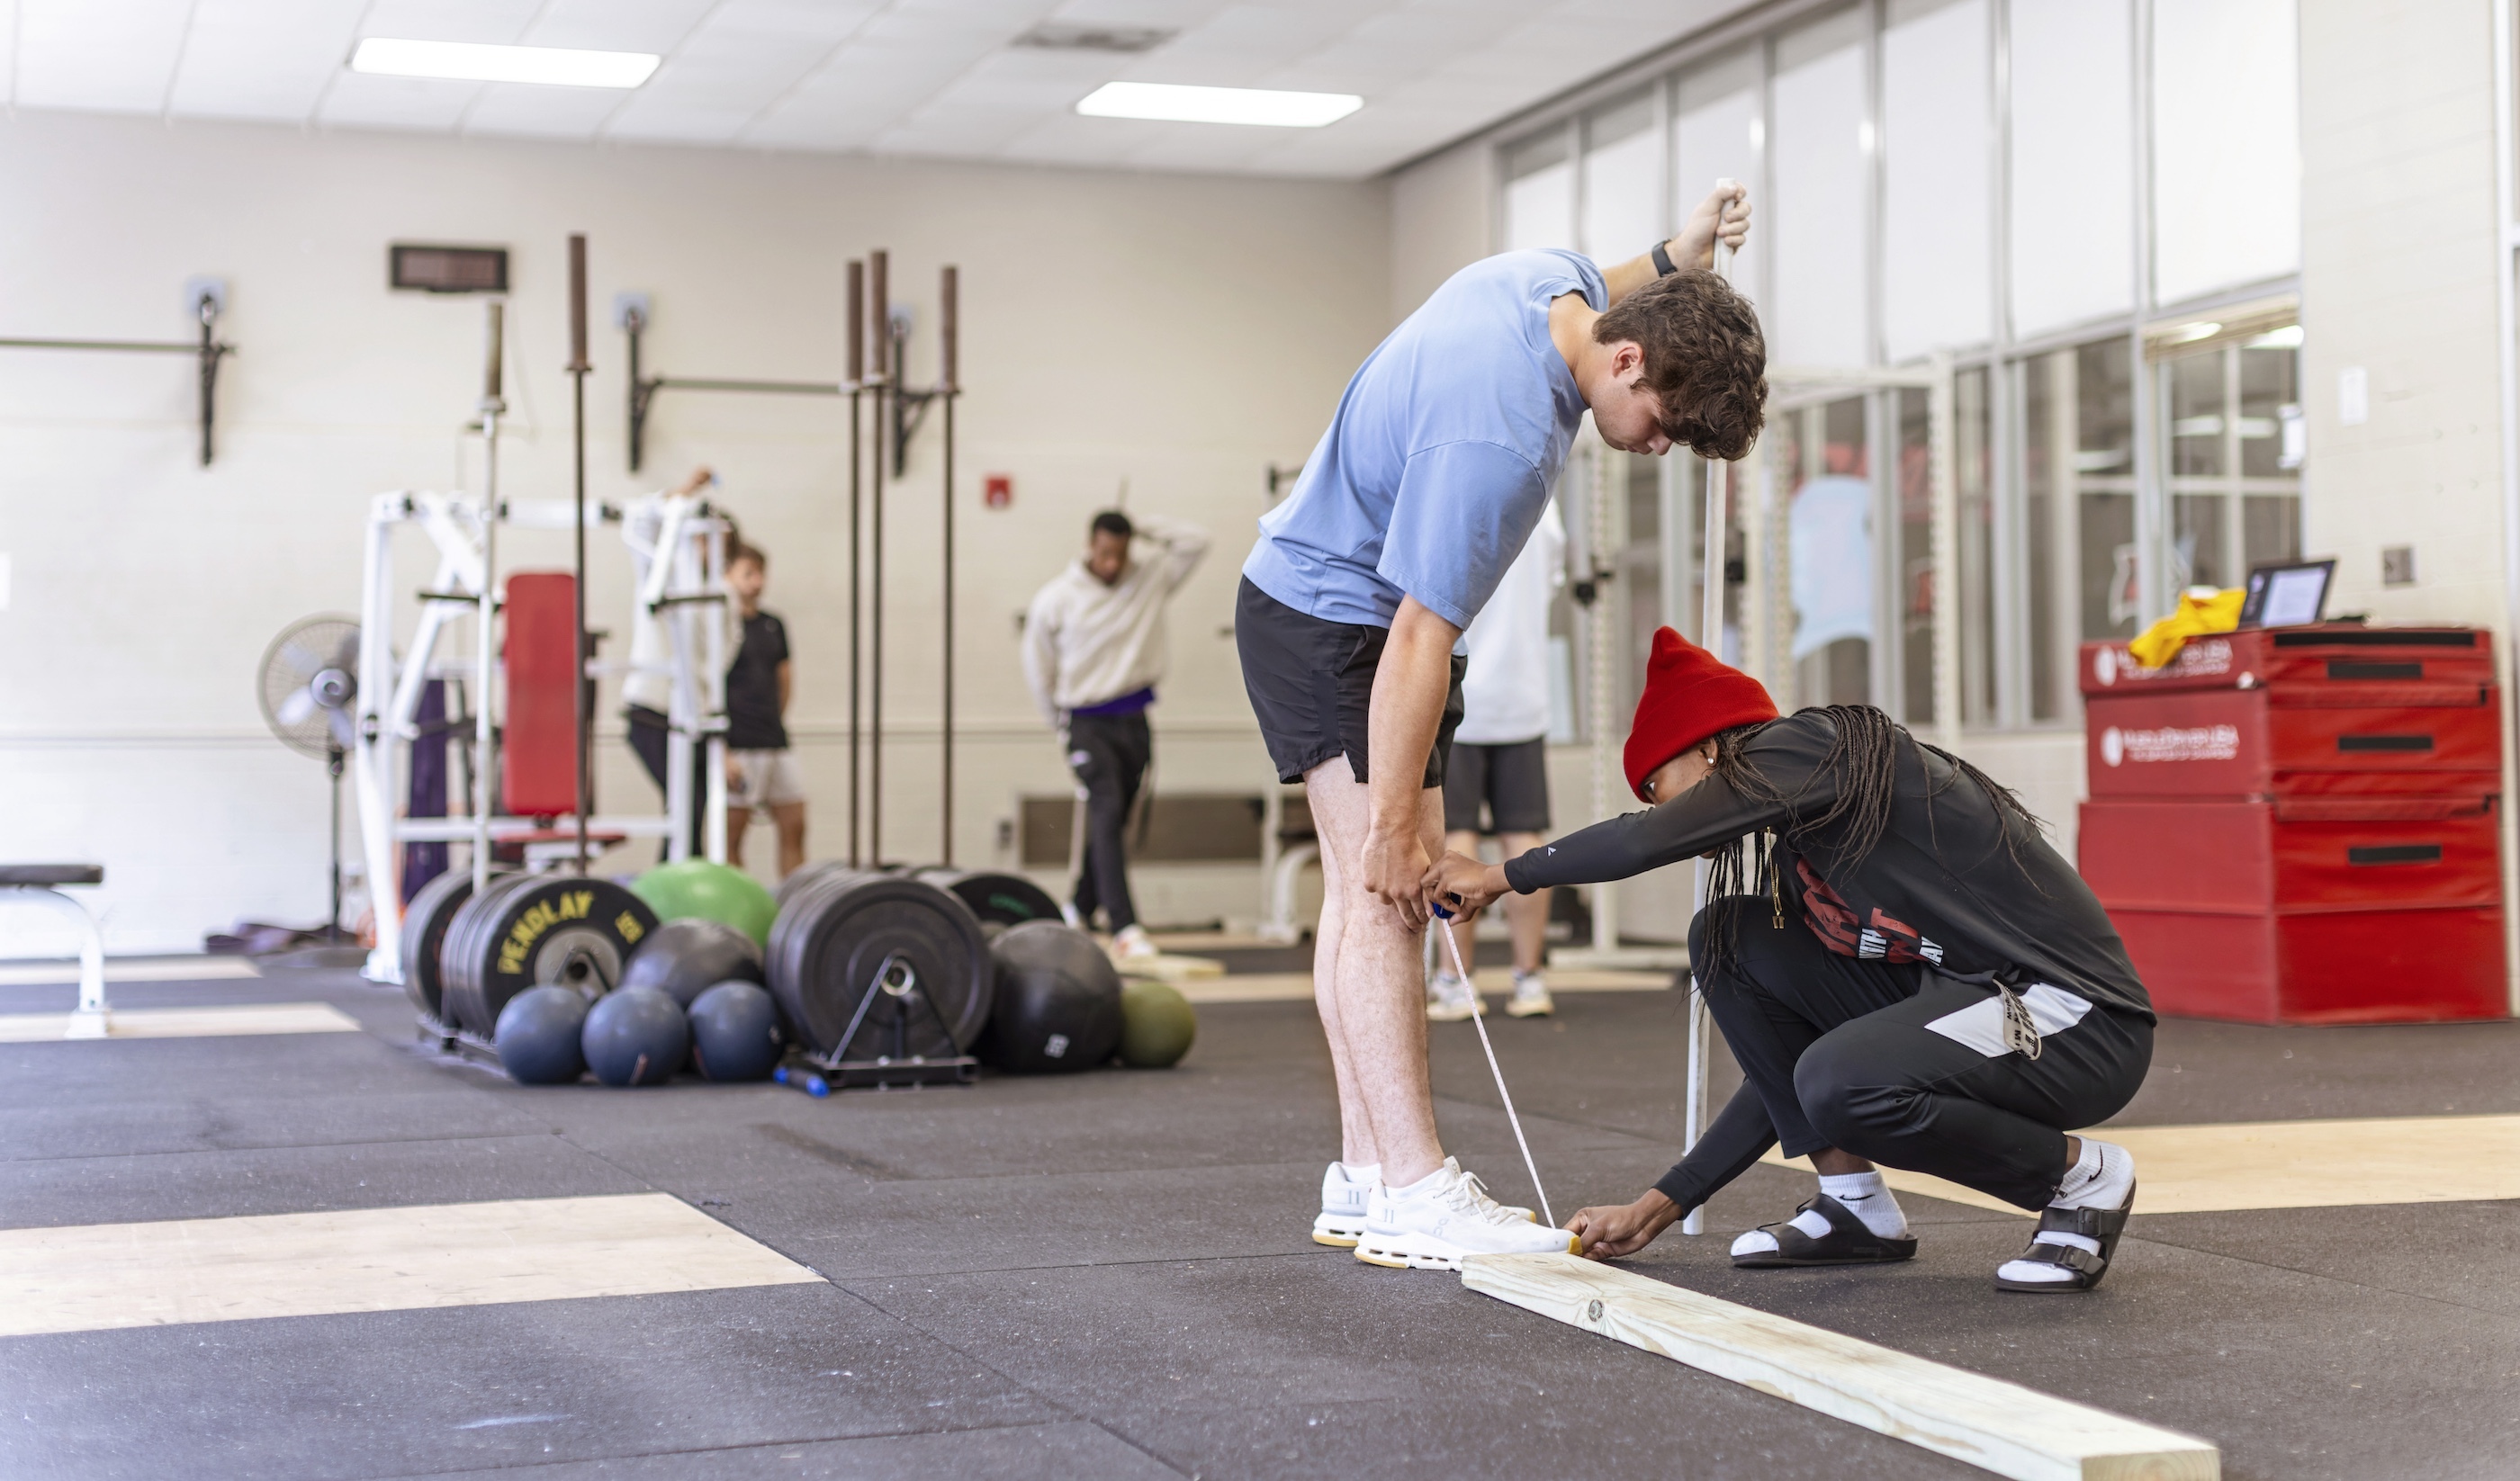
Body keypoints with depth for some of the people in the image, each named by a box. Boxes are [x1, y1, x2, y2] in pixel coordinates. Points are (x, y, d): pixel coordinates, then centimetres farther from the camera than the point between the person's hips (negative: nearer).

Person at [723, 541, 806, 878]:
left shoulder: (773, 625, 12)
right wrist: (721, 753, -17)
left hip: (775, 745, 7)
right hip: (736, 747, -7)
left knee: (794, 826, 6)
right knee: (732, 833, -3)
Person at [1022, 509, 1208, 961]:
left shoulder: (1150, 579, 4)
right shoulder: (1054, 600, -4)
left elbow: (1195, 541, 2)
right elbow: (1038, 668, 6)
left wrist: (1142, 529, 0)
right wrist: (1062, 726, 12)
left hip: (1134, 721, 4)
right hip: (1087, 723, -4)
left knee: (1112, 823, 11)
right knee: (1107, 814, -18)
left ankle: (1079, 911, 29)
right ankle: (1125, 928, -25)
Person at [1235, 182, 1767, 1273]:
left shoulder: (1553, 278, -6)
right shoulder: (1501, 436, -33)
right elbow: (1419, 640, -31)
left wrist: (1674, 259, 9)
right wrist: (1395, 824, -25)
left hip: (1321, 592, 10)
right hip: (1330, 618, -10)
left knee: (1367, 891, 8)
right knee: (1383, 886, -16)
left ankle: (1364, 1178, 11)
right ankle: (1413, 1196, -19)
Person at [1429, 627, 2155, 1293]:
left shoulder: (1815, 744, -9)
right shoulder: (1803, 847, 15)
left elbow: (1646, 842, -20)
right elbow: (1791, 1062, 17)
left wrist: (1502, 875, -4)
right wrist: (1662, 1204, 15)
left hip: (2080, 1020, -9)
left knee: (1843, 1080, -34)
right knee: (1726, 940, 3)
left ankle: (2083, 1174, -6)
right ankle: (1856, 1207, 7)